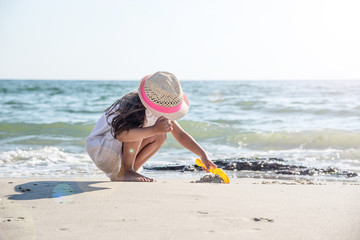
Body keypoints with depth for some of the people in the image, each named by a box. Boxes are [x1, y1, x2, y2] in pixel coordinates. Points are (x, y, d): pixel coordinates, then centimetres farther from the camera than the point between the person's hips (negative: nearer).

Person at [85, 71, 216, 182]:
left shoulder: (160, 109, -6)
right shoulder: (134, 107, -31)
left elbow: (180, 134, 0)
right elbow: (120, 135, -49)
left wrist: (203, 154, -9)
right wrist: (154, 129, -53)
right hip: (99, 148, -8)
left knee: (160, 136, -7)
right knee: (139, 121, -30)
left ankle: (117, 174, -2)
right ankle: (124, 172, -18)